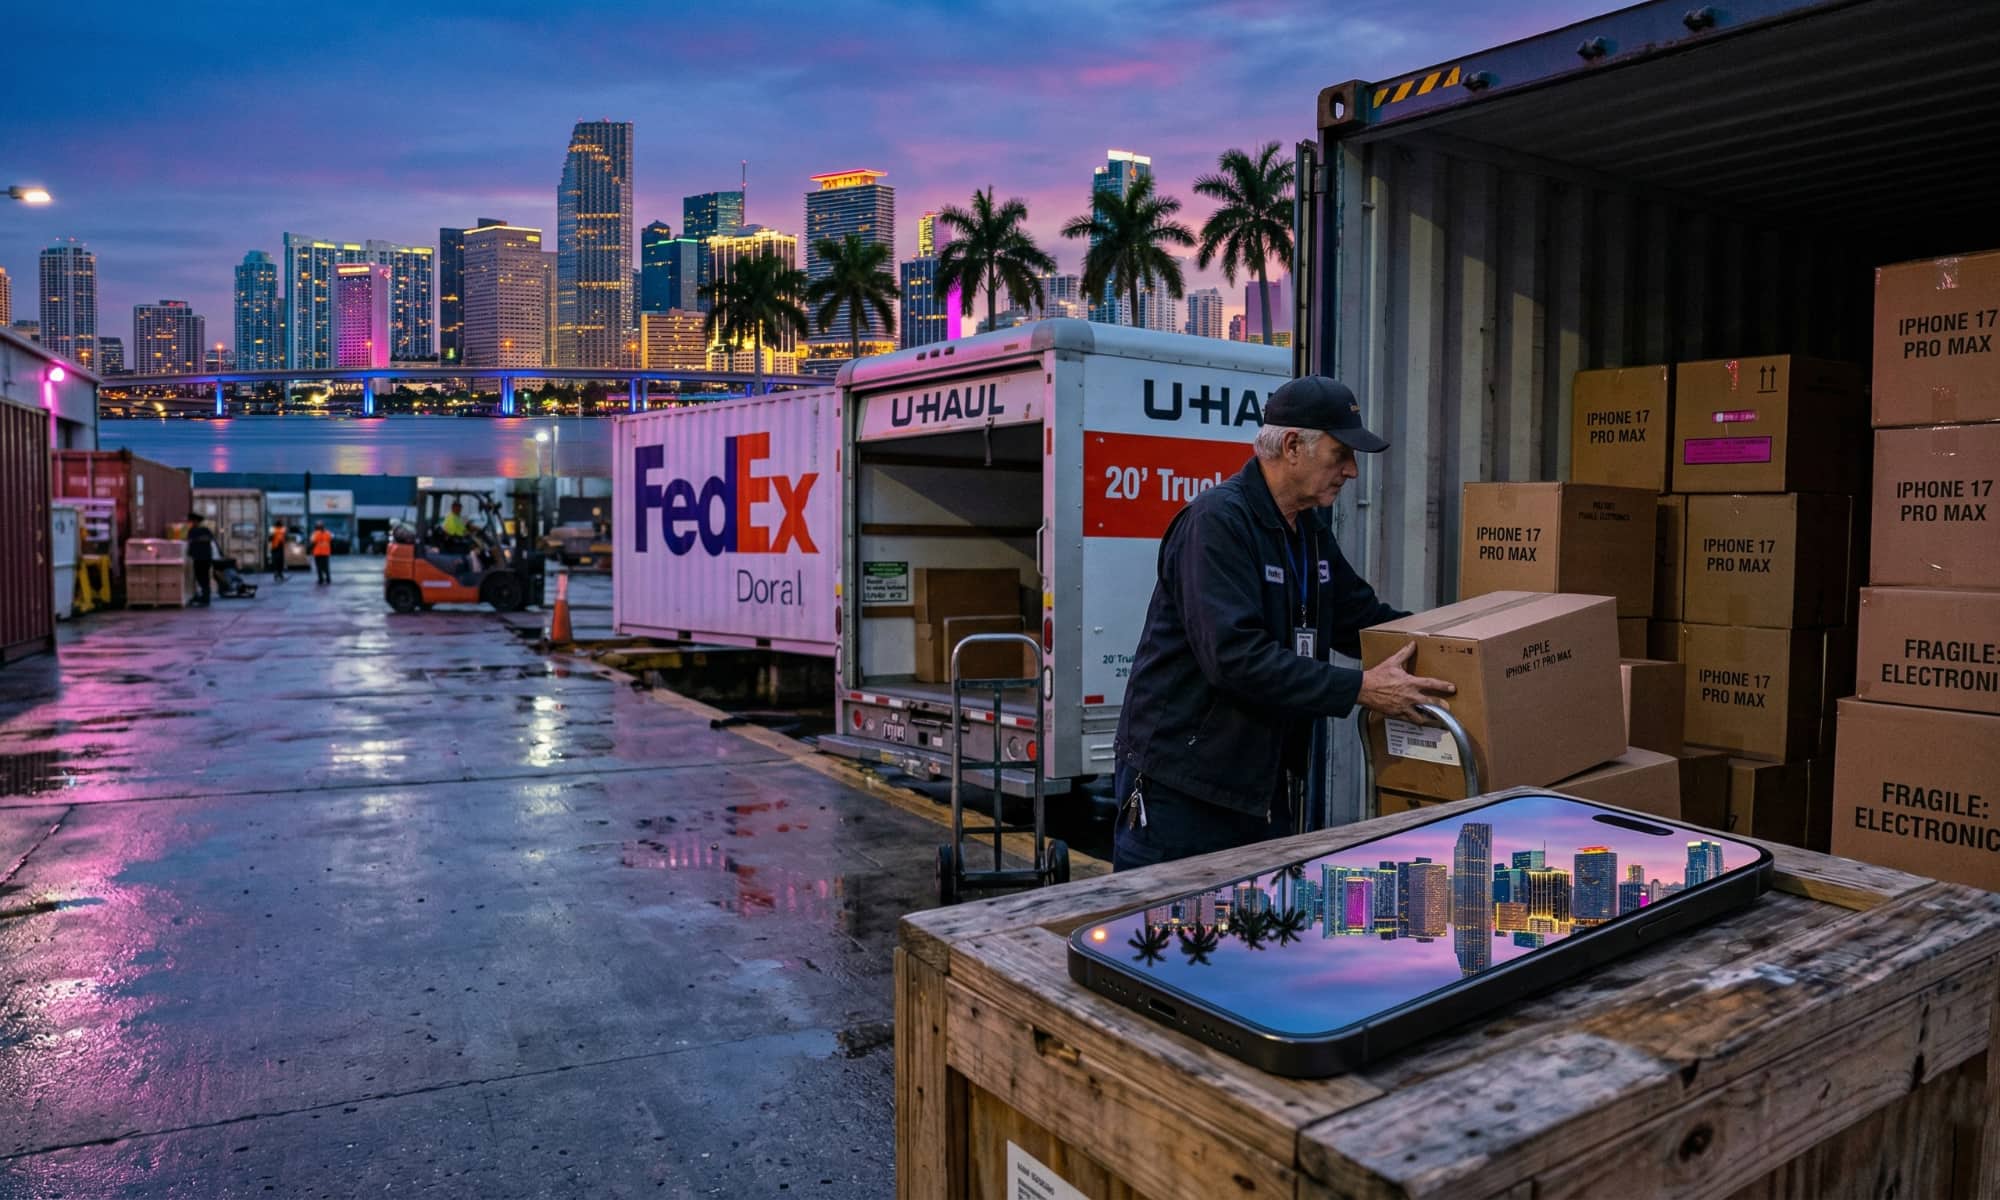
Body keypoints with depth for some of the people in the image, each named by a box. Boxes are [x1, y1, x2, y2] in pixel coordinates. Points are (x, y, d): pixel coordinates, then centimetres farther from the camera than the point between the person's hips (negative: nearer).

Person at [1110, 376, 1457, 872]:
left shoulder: (1309, 531, 12)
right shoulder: (1217, 520, -18)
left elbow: (1362, 618, 21)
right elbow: (1235, 656, -27)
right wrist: (1360, 689, -23)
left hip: (1266, 785, 9)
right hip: (1179, 785, -9)